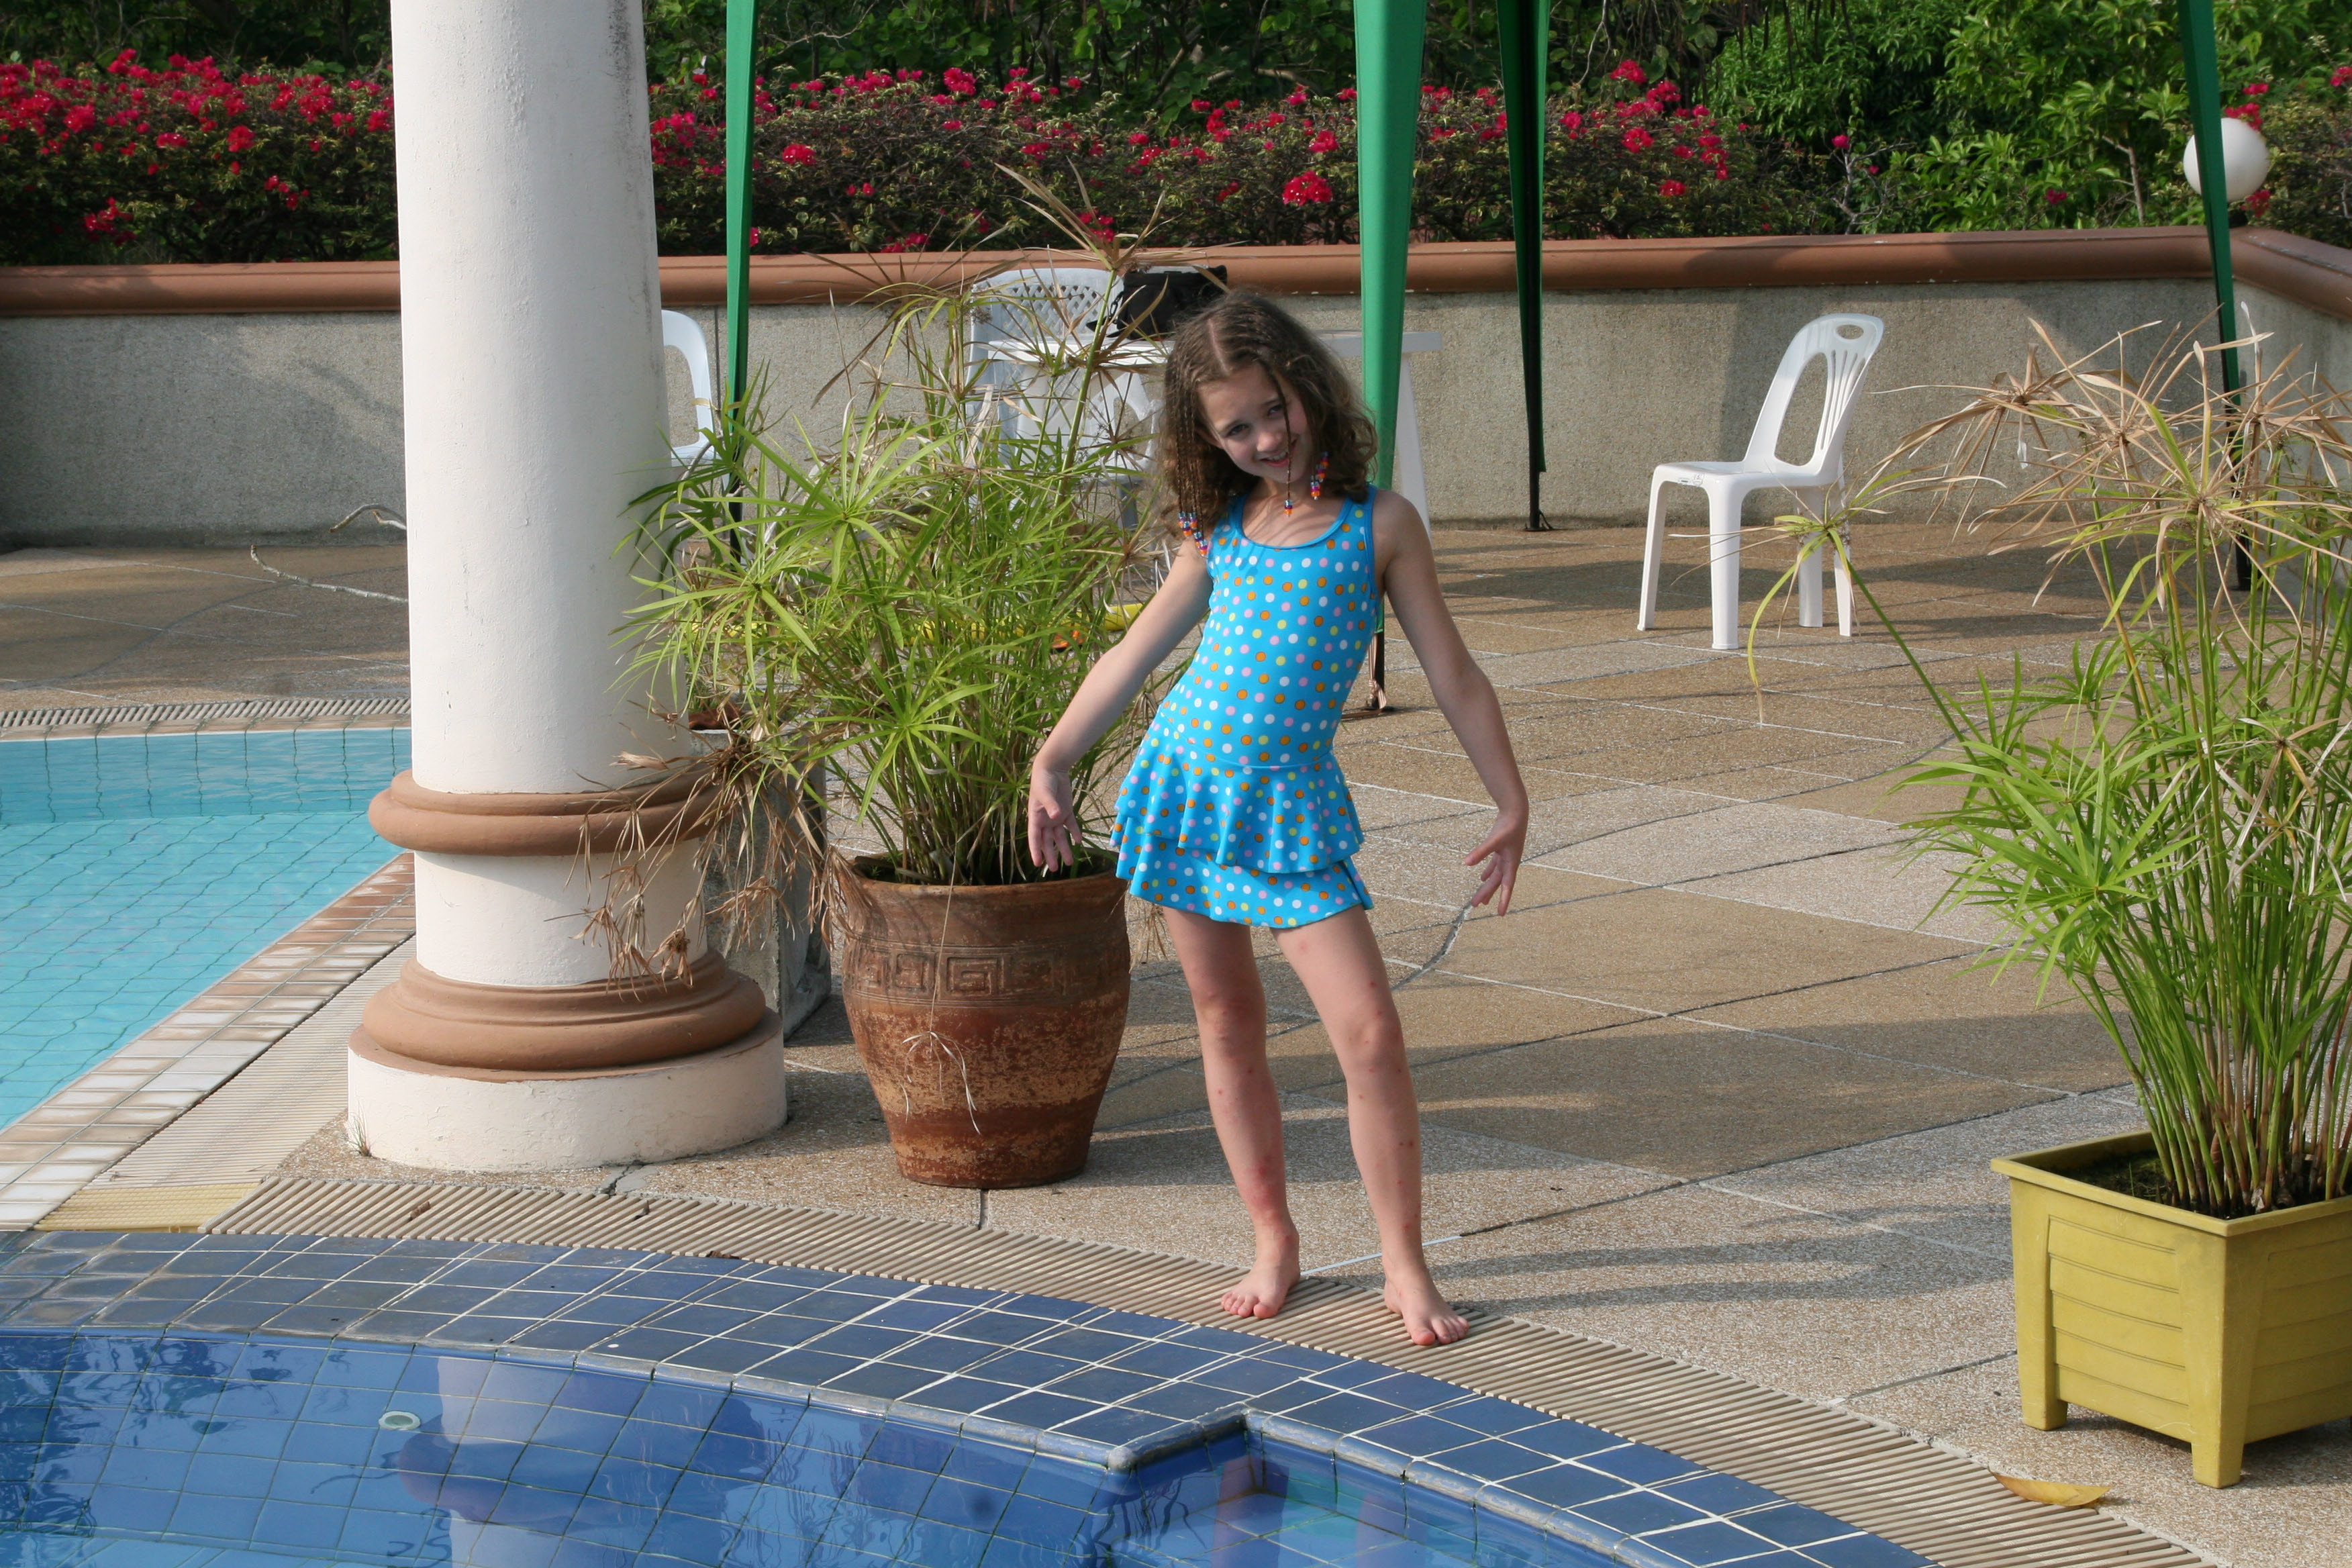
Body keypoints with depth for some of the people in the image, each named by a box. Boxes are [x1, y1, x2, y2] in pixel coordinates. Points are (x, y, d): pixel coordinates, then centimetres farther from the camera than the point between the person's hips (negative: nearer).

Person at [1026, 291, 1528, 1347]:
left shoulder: (1379, 524, -1)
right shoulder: (1219, 532, 8)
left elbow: (1453, 675, 1)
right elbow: (1133, 656, 17)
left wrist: (1512, 802, -3)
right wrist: (1052, 761, 10)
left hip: (1292, 801, -3)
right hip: (1184, 783, 3)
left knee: (1370, 1033, -11)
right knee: (1225, 1019, 9)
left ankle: (1404, 1267, 1)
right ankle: (1273, 1240, 22)